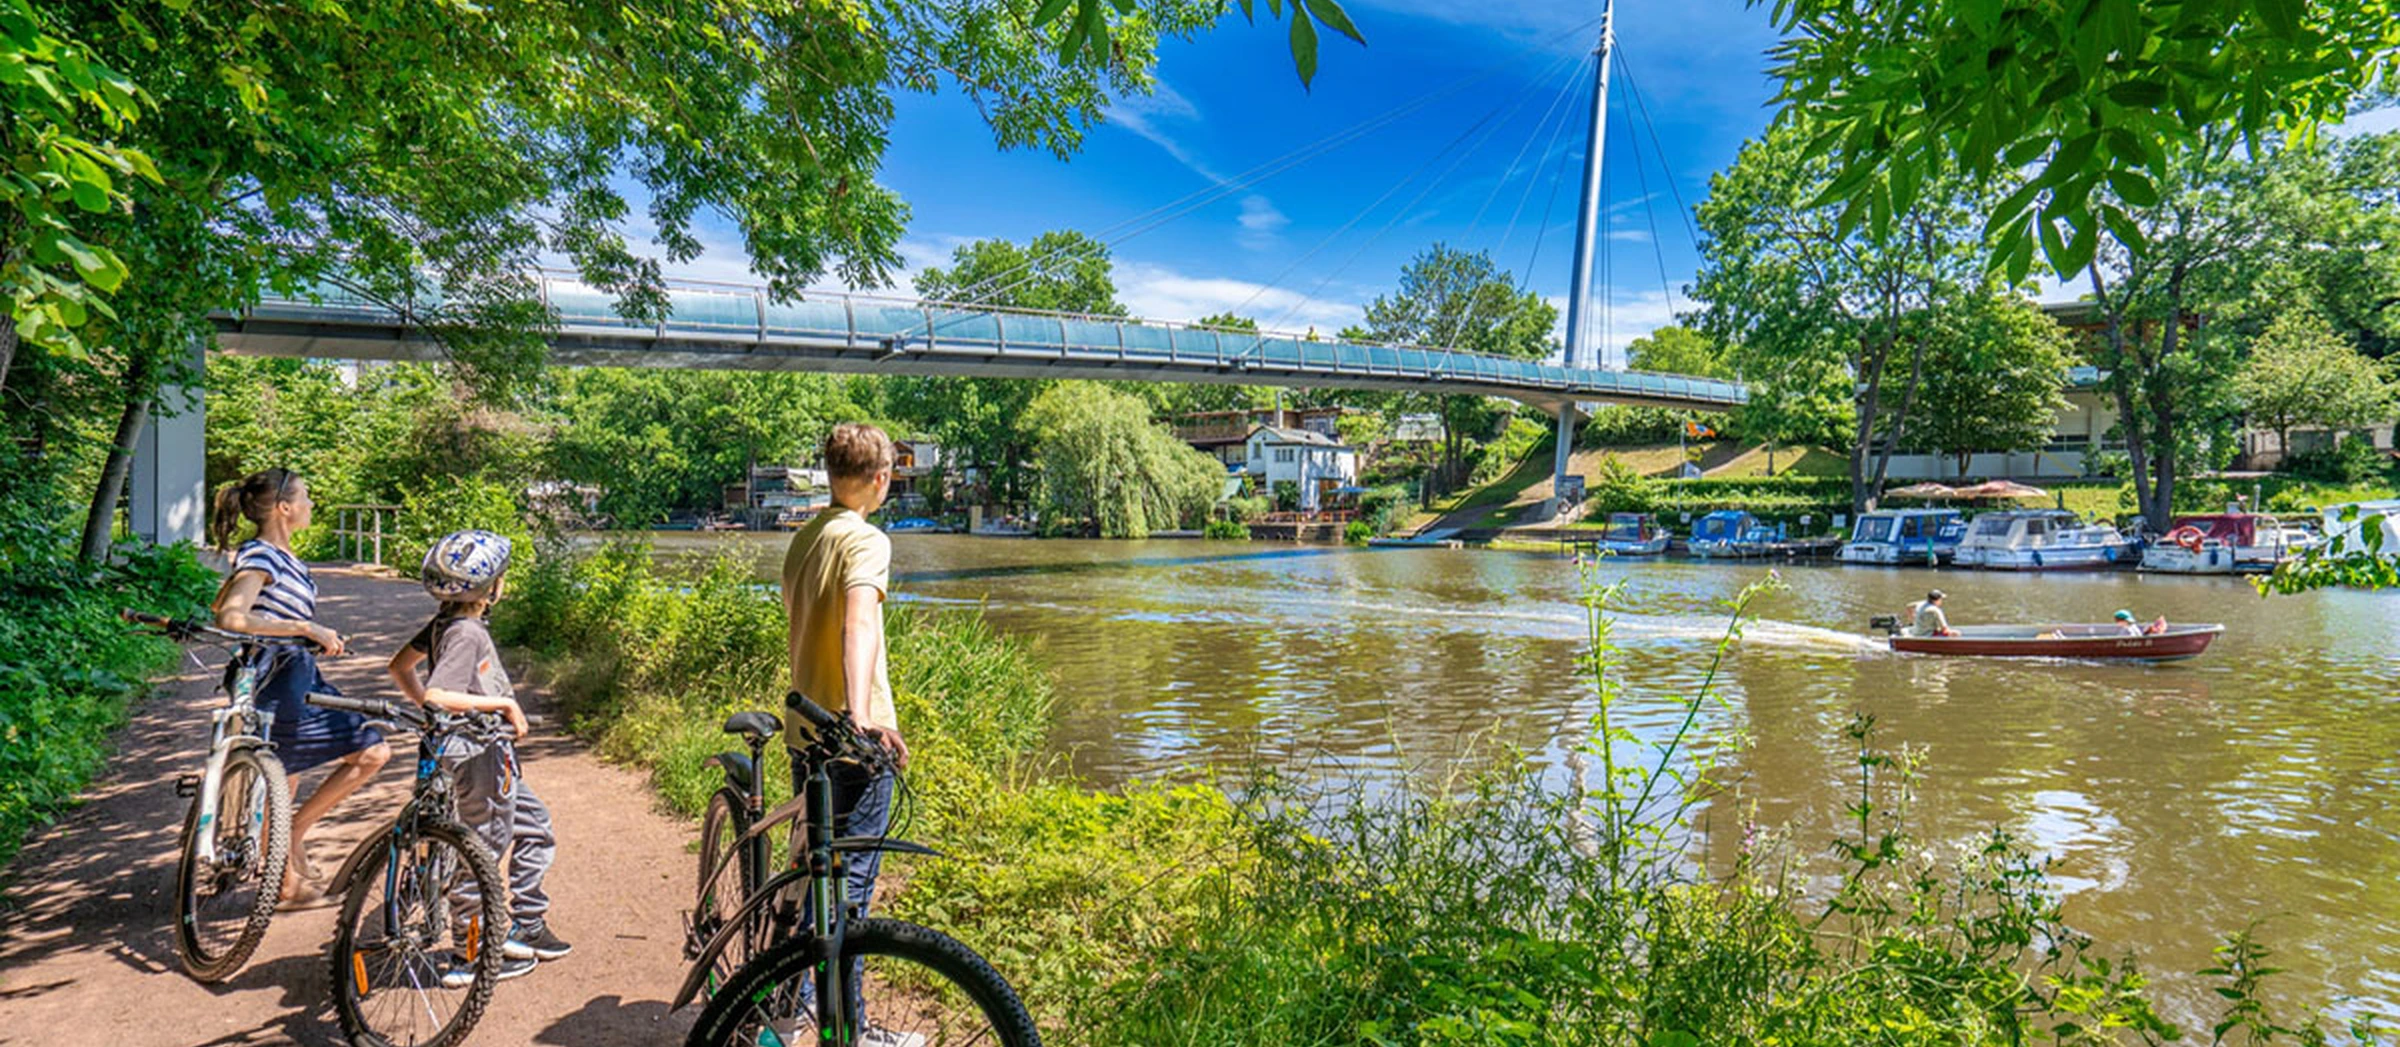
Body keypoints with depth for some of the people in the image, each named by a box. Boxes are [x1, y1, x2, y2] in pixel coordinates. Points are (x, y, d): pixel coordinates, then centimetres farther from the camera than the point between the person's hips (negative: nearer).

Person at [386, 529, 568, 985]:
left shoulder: (445, 623, 7)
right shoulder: (467, 633, -21)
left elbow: (399, 666, 17)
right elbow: (439, 696, -30)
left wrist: (424, 706, 20)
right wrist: (503, 703, -23)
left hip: (489, 752, 10)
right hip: (478, 755, -10)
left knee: (536, 828, 19)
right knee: (485, 853, 1)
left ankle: (527, 928, 27)